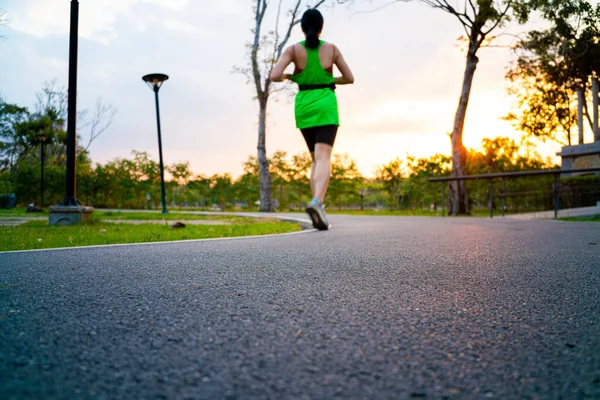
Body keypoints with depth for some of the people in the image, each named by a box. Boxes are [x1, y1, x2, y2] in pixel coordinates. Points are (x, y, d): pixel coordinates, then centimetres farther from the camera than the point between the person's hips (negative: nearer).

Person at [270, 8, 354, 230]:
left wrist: (289, 77, 12)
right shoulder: (332, 48, 3)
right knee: (324, 159, -14)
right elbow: (349, 78, 8)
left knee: (316, 159, 16)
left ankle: (317, 207, 3)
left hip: (303, 107, 2)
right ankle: (317, 202, -40)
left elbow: (274, 76, -10)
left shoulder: (293, 49, 1)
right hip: (326, 106, -2)